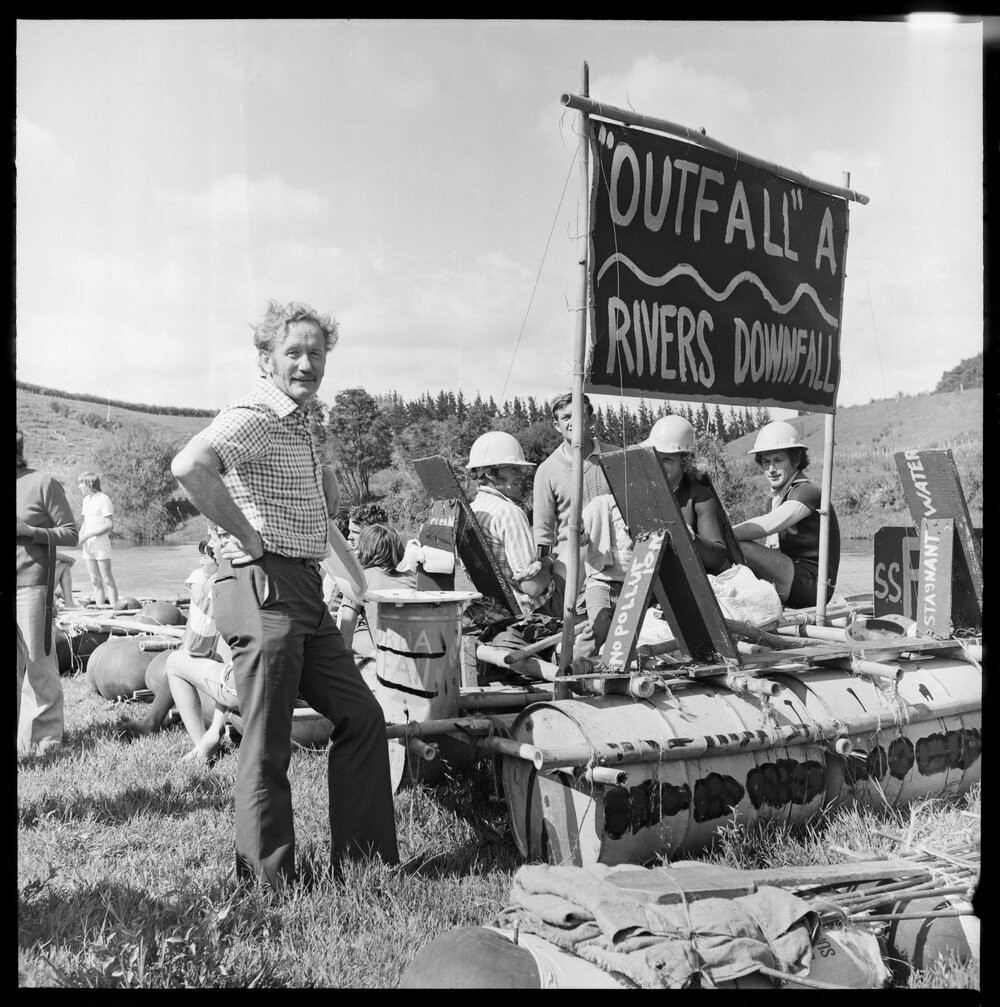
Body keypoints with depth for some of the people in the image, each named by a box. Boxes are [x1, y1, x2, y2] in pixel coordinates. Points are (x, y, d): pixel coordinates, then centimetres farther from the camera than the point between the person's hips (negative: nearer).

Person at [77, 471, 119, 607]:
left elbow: (109, 525, -14)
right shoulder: (86, 500, 15)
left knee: (107, 580, -7)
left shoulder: (103, 499, -10)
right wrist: (80, 534, 4)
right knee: (95, 581, 7)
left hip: (101, 543, -8)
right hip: (88, 545, 8)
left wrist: (88, 535, -16)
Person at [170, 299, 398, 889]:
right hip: (264, 590, -10)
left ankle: (361, 860, 22)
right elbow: (189, 466, -31)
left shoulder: (300, 425, 20)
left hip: (306, 593, 10)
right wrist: (247, 534, -22)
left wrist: (327, 481, 16)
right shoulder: (252, 418, -11)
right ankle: (269, 885, 12)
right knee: (269, 746, -1)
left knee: (362, 717, 11)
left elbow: (326, 499, 39)